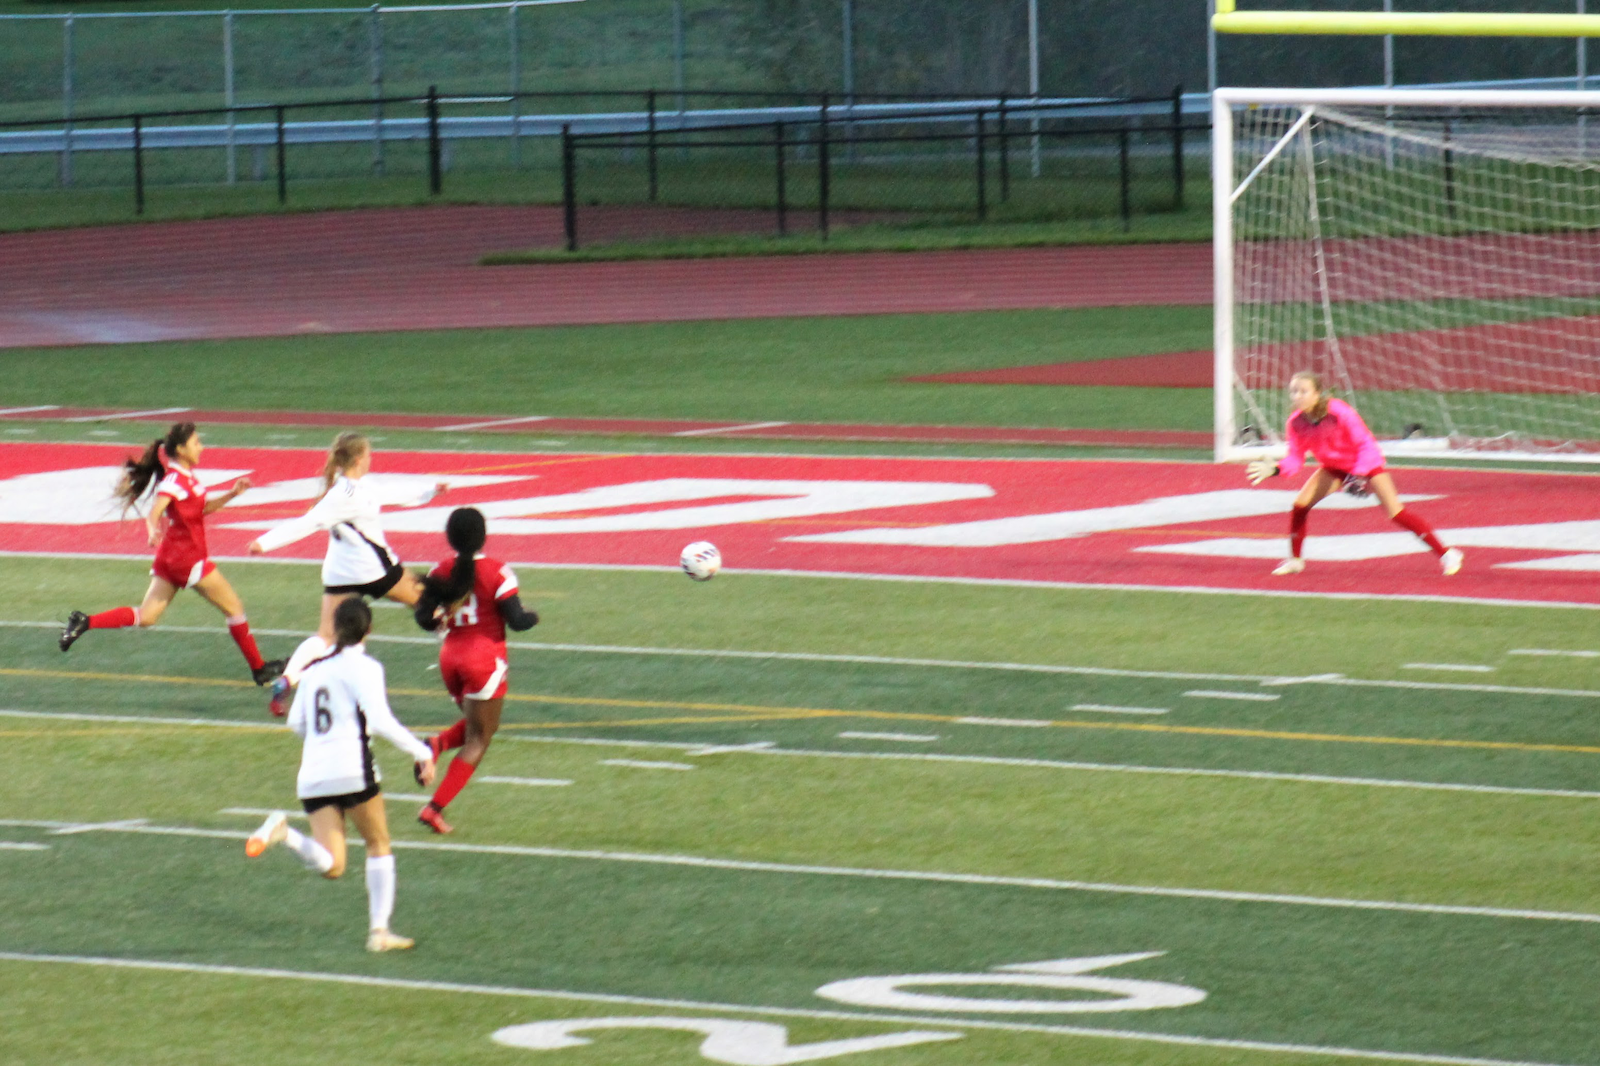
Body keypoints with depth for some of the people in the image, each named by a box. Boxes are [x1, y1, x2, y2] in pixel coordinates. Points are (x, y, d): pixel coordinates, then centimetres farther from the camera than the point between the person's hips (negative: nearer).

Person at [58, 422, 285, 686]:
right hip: (186, 555, -9)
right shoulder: (175, 481, -17)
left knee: (146, 617, 7)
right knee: (233, 606, 2)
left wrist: (232, 494, 10)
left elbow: (204, 507, 23)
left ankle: (84, 622, -2)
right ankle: (259, 668, 10)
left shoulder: (185, 478, 12)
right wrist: (153, 531, -49)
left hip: (170, 556, 9)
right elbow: (153, 512, -29)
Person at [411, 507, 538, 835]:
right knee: (477, 741, 2)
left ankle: (437, 744, -7)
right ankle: (435, 808, -9)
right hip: (485, 657, -5)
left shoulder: (440, 573, 1)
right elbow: (516, 620, -14)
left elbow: (424, 619, -1)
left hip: (450, 656, 5)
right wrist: (533, 617, 7)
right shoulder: (497, 572, -11)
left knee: (475, 727, 25)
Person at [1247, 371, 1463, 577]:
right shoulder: (1296, 422, -16)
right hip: (1334, 467, 5)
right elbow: (1295, 459, -11)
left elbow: (1366, 444, -23)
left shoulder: (1339, 412, -31)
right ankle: (1295, 560, 12)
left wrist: (1360, 475, -32)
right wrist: (1275, 470, -31)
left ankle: (1446, 554, -7)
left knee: (1396, 513, -15)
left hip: (1366, 464, -5)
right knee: (1300, 505, -9)